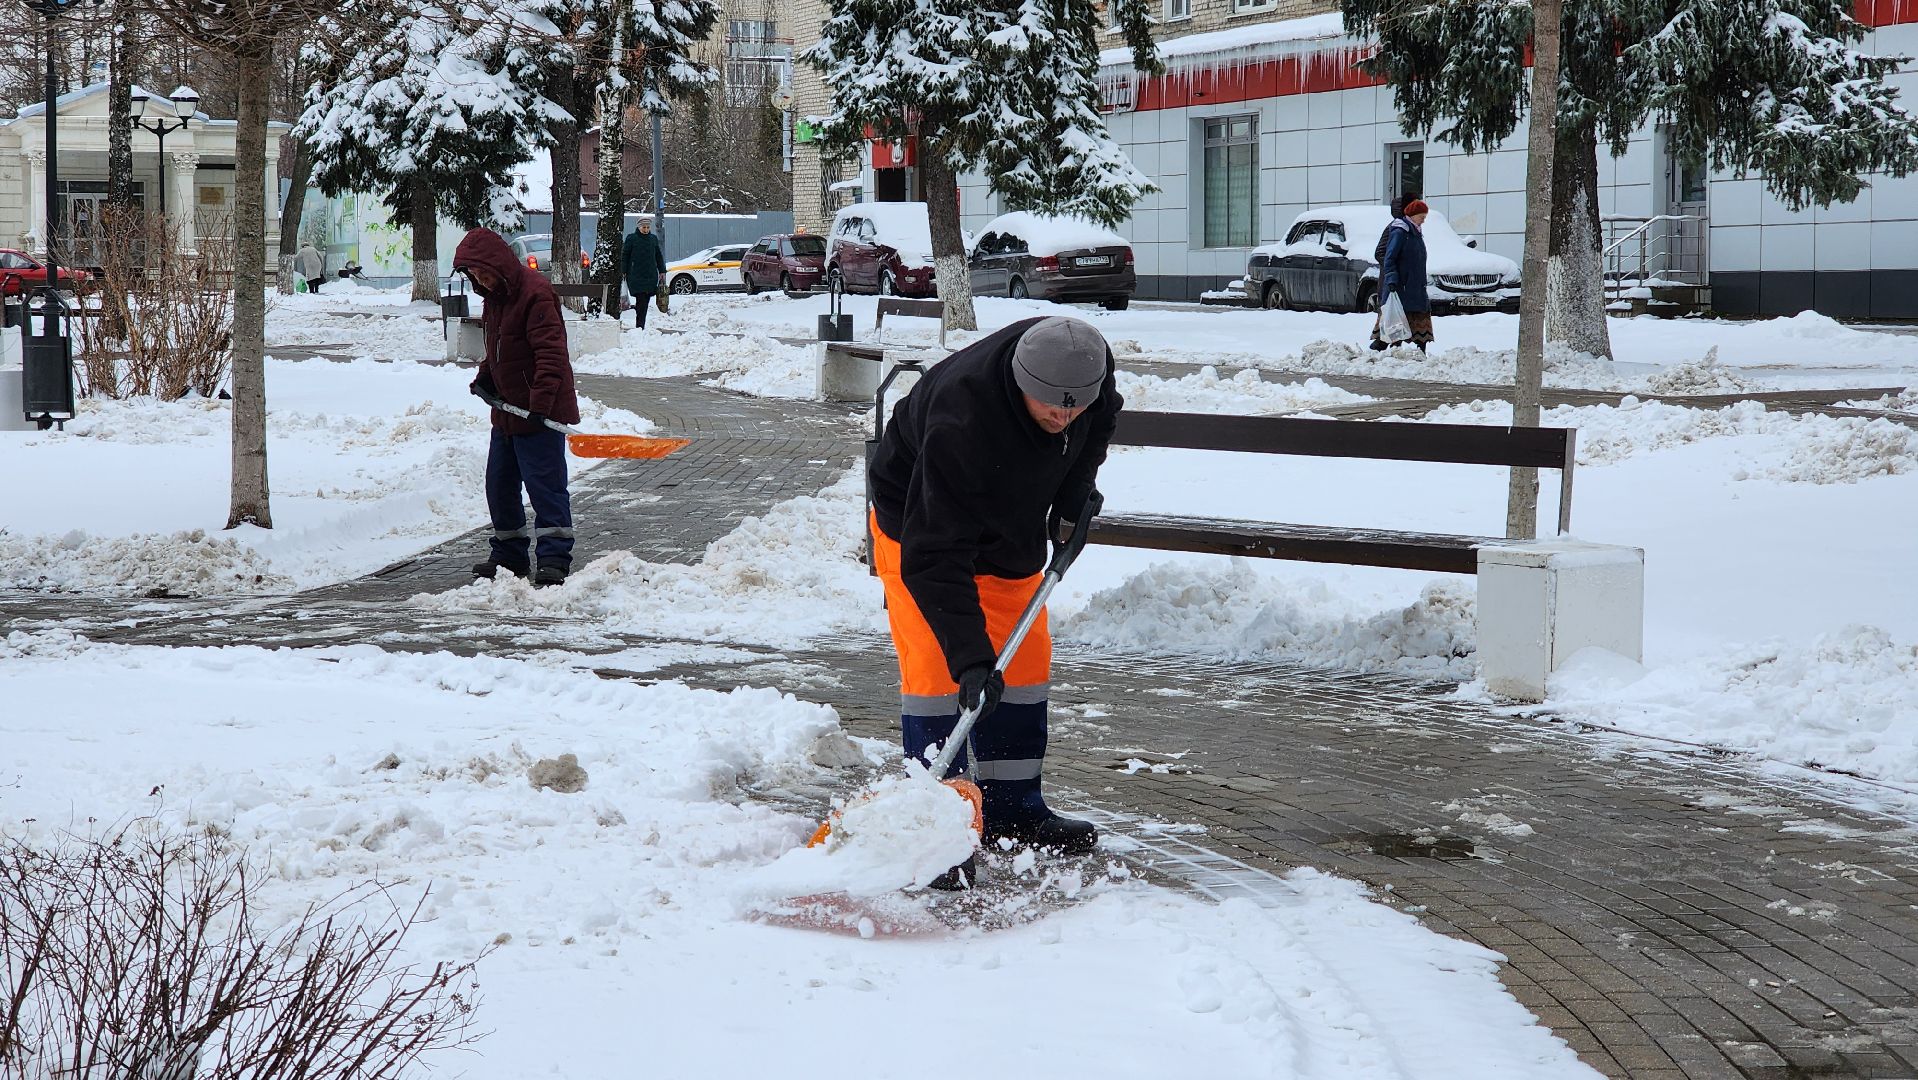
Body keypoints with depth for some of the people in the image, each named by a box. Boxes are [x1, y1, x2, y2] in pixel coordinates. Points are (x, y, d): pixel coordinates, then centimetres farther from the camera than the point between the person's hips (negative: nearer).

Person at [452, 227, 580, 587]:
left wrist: (541, 402, -32)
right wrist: (485, 378, 7)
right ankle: (510, 555, 24)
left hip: (540, 413, -10)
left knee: (544, 485, -8)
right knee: (500, 485, 14)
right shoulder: (495, 296, 12)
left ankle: (554, 558, -6)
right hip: (507, 410, 10)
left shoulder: (534, 293, -18)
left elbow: (551, 352, -25)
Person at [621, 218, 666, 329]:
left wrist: (662, 271, 16)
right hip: (636, 275, -4)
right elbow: (624, 256, 3)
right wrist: (623, 272, -2)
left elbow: (659, 256, 20)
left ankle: (641, 325, 6)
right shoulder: (631, 239, 1)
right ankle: (639, 325, -14)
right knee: (641, 299, -13)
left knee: (646, 300, 0)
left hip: (651, 274, 4)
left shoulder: (653, 239, 12)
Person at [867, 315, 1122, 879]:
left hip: (1012, 529, 6)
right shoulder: (960, 419, -43)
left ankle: (1013, 809, 18)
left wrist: (1073, 497, -5)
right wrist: (970, 656, -46)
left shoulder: (1087, 363, -25)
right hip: (918, 521, -6)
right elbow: (935, 554, -41)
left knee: (1025, 659, 7)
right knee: (935, 665, -16)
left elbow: (1101, 419, 4)